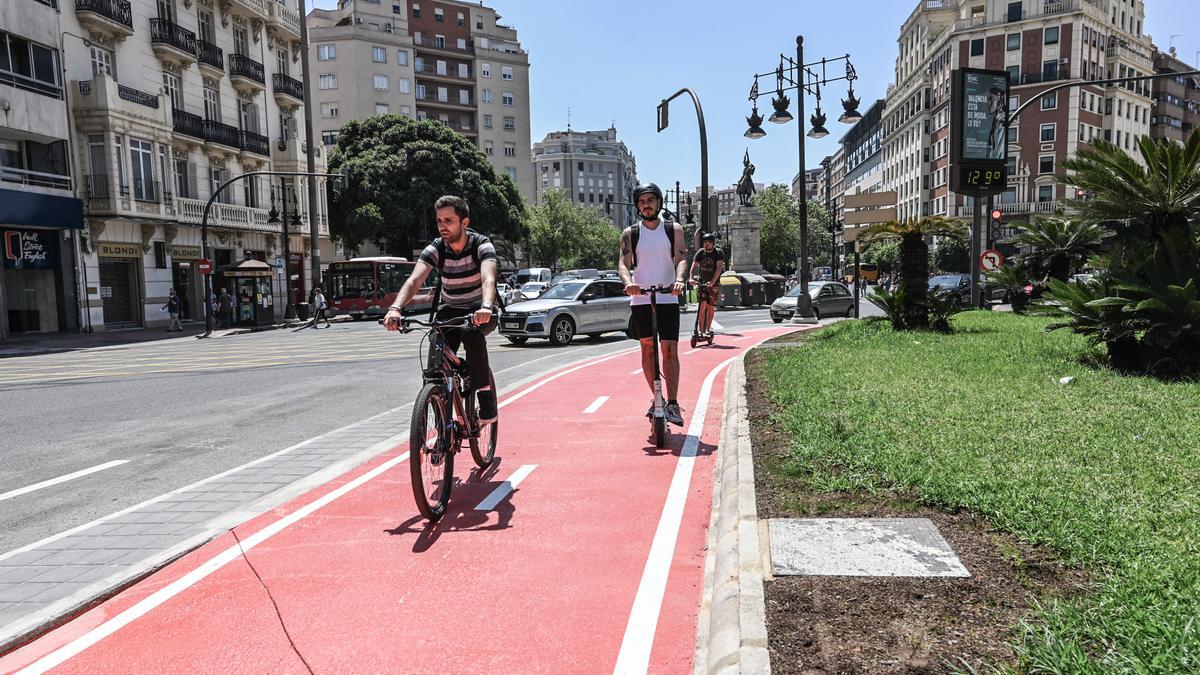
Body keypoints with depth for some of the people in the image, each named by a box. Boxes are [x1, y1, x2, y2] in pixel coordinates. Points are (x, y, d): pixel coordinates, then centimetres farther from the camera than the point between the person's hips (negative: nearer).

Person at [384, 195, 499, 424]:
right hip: (449, 310, 3)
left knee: (472, 332, -38)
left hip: (480, 311, -3)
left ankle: (486, 397, -26)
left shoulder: (481, 245, -19)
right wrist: (395, 308, -47)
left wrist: (486, 307, -59)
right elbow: (414, 280, -27)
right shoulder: (436, 249, -12)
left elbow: (488, 279, -37)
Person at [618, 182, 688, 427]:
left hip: (668, 298, -1)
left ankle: (672, 403, -7)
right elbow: (623, 263, -4)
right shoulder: (630, 233, 6)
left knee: (670, 350, -8)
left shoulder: (674, 230, 6)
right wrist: (628, 283, -26)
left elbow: (681, 258, -5)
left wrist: (679, 279, -27)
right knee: (647, 349, 8)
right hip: (640, 299, 1)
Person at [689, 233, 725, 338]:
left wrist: (712, 282, -30)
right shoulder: (700, 252, 0)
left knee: (711, 307, 3)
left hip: (714, 283, -1)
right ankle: (701, 330, -11)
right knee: (702, 306, -13)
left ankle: (708, 330, 17)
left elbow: (719, 268, -18)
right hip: (702, 282, 1)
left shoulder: (719, 253, -7)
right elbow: (694, 266, -5)